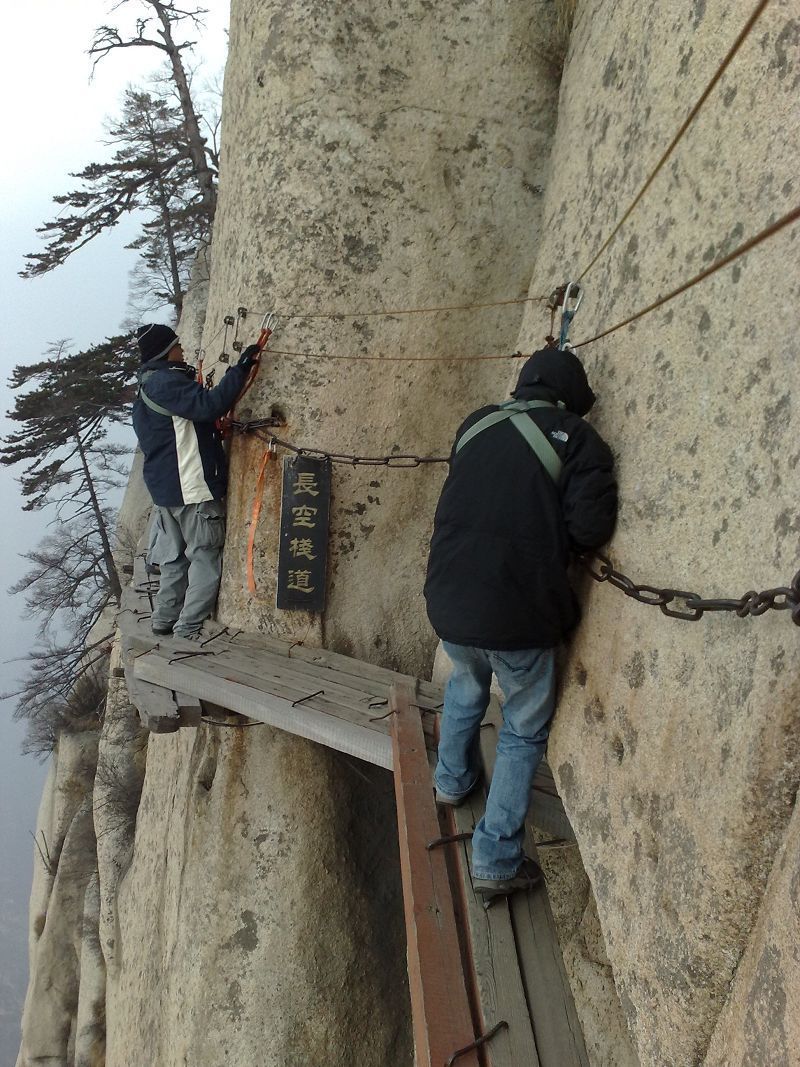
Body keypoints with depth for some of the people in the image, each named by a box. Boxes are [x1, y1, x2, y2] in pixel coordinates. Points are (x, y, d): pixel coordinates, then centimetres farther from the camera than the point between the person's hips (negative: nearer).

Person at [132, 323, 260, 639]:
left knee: (174, 559, 17)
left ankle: (164, 621, 21)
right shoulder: (167, 381, -15)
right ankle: (188, 628, -4)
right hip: (192, 487, -10)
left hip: (164, 488, 10)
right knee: (206, 558, -4)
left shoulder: (147, 386, 19)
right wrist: (241, 367, -24)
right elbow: (209, 405, -28)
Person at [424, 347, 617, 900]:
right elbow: (591, 527, -12)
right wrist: (550, 531, 8)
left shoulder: (475, 425, 8)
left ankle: (453, 779, 49)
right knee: (525, 731, 16)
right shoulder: (577, 439, -5)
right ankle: (496, 860, 18)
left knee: (467, 682, 34)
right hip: (519, 615, -4)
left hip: (449, 604, 4)